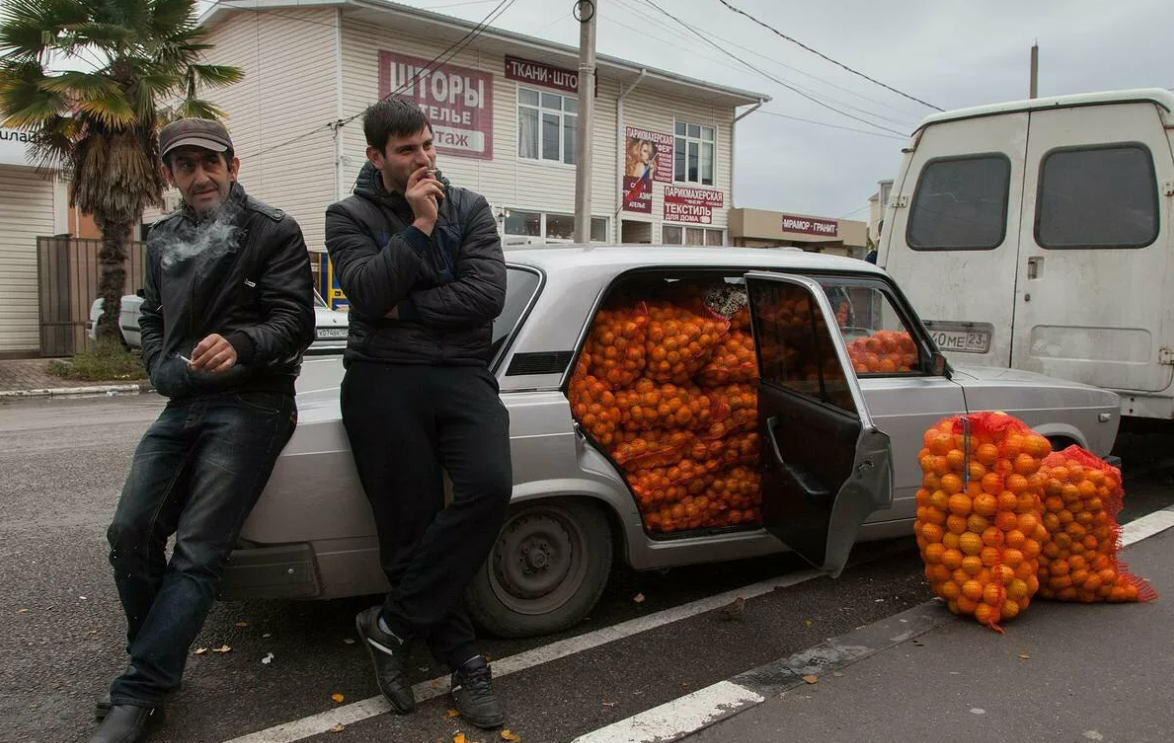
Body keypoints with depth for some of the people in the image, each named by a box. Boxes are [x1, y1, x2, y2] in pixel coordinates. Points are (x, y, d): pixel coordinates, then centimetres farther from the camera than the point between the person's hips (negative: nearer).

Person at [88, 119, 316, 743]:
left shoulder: (273, 231, -2)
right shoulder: (163, 240, 18)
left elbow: (295, 321, -10)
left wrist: (240, 345, -31)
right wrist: (162, 368, 6)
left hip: (250, 405, -7)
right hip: (183, 405, 7)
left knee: (197, 553, -12)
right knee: (129, 535, 4)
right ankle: (157, 660, 22)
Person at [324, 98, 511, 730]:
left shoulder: (469, 209, 11)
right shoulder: (349, 217, 8)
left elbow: (487, 294, -5)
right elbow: (367, 292, -11)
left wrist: (403, 309, -6)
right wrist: (420, 225, -12)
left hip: (461, 374, 1)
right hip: (384, 381, -1)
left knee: (488, 487, -25)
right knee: (410, 529, -4)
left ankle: (391, 626, -9)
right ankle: (464, 664, 12)